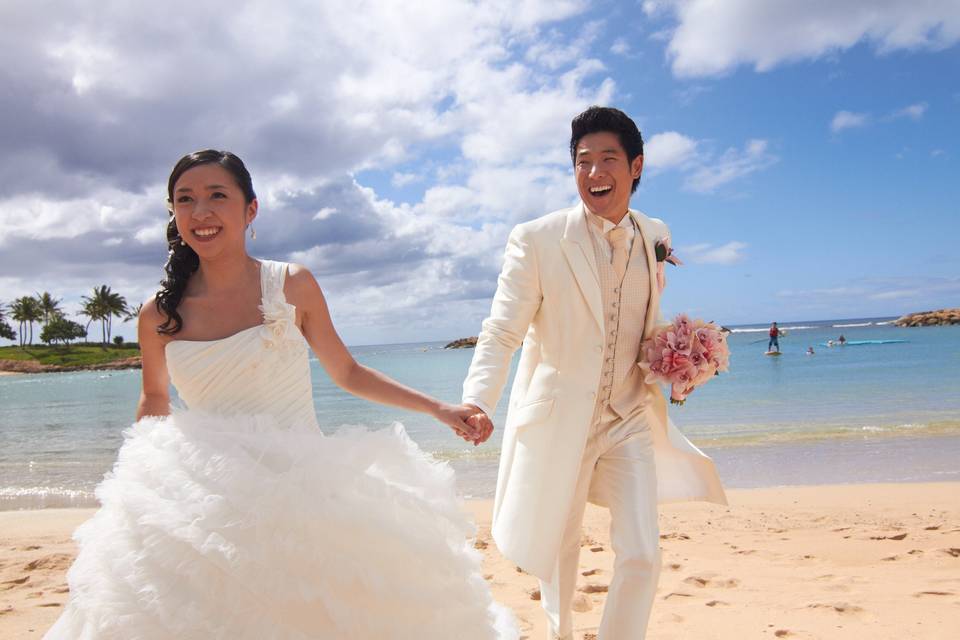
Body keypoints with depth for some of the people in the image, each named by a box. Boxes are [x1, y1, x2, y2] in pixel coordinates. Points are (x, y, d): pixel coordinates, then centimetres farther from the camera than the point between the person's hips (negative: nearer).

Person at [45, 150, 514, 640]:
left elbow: (347, 373, 6)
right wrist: (133, 478, 14)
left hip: (302, 485, -1)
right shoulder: (159, 315, -1)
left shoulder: (293, 286, -5)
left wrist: (438, 408, 3)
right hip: (207, 501, 1)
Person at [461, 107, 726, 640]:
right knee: (558, 546, 17)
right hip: (558, 417, -2)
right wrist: (477, 403, -34)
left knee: (641, 555, -3)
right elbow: (501, 332, -19)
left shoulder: (655, 236, 1)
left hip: (630, 418, 3)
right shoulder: (535, 239, -15)